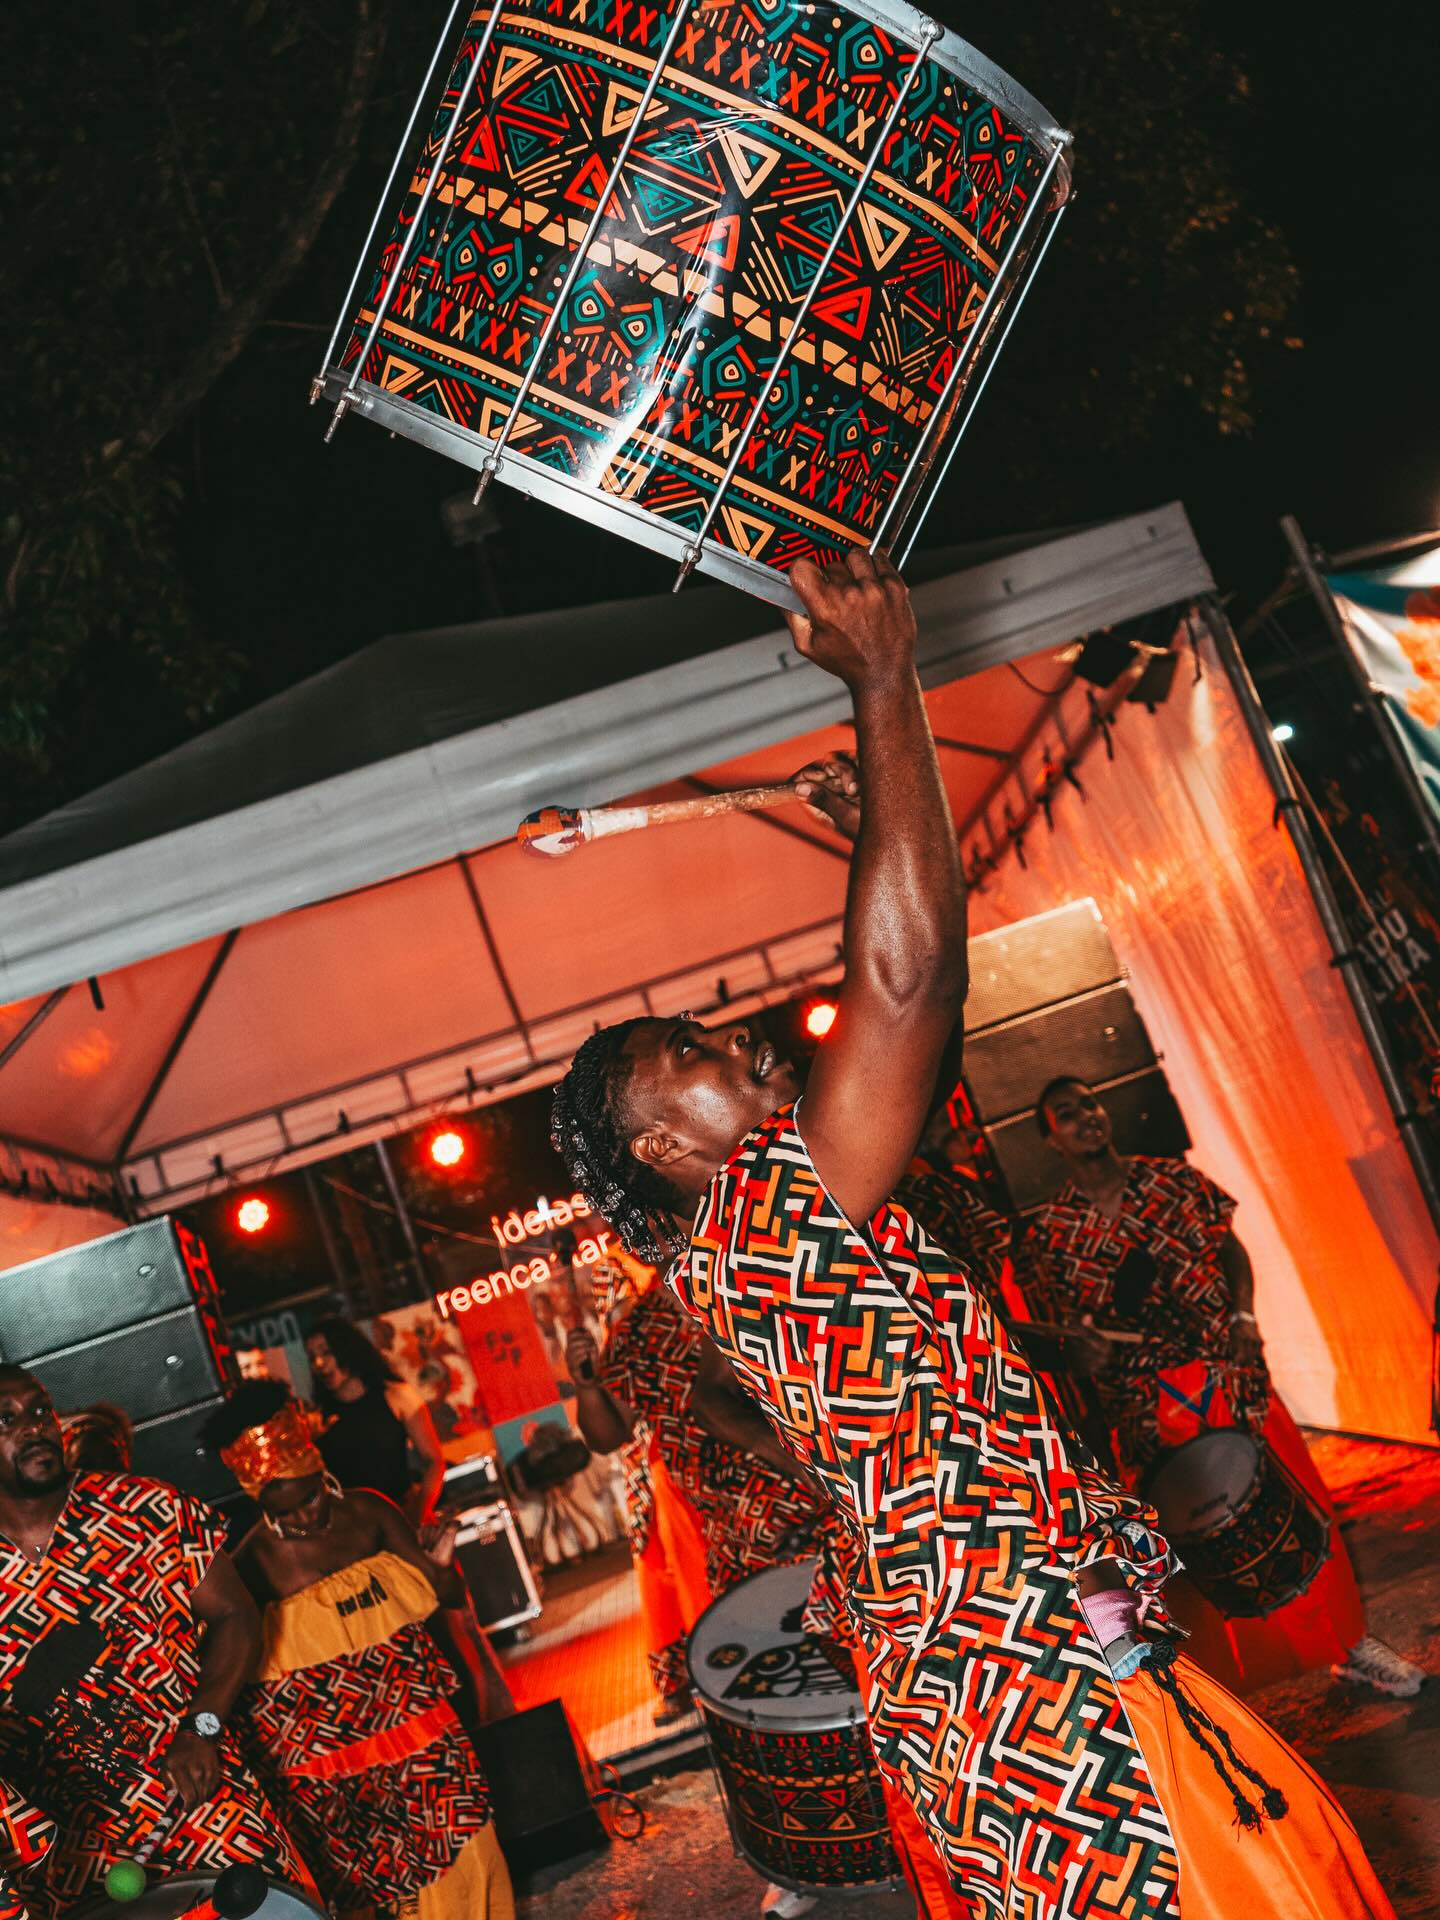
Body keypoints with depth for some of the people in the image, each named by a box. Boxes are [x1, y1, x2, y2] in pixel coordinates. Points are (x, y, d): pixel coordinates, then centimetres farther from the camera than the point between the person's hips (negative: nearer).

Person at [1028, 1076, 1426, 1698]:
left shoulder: (1171, 1178, 2)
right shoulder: (1051, 1233, -3)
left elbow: (1229, 1247, 8)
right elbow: (1070, 1329, 1)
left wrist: (1243, 1316, -6)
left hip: (1231, 1374, 2)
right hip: (1148, 1403, -2)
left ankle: (1349, 1644, 27)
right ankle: (1225, 1679, 21)